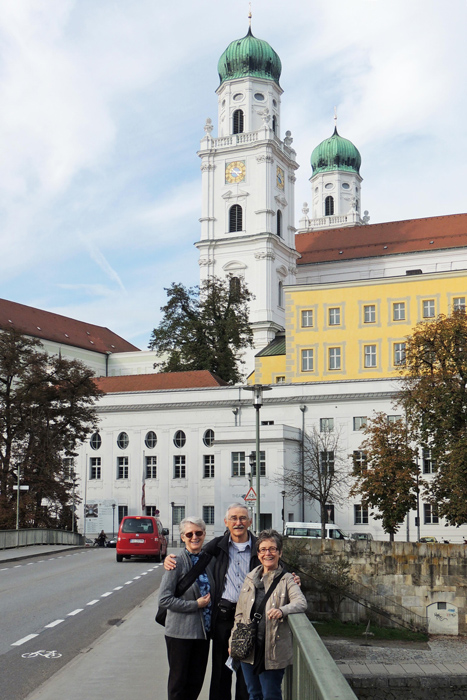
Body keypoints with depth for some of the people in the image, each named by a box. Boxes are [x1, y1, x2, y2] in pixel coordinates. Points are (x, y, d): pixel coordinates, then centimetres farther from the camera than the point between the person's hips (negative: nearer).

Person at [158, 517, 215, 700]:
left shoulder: (208, 560, 7)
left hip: (203, 630, 5)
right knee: (178, 680, 4)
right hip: (180, 632, -5)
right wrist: (195, 605, -16)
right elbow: (164, 599, -16)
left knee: (196, 681, 11)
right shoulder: (178, 562, -11)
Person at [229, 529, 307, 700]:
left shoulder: (286, 580, -1)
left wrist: (282, 610, -36)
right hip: (248, 647, 4)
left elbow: (301, 602, -18)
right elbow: (239, 613, 16)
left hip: (273, 650, -4)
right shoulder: (250, 578, 11)